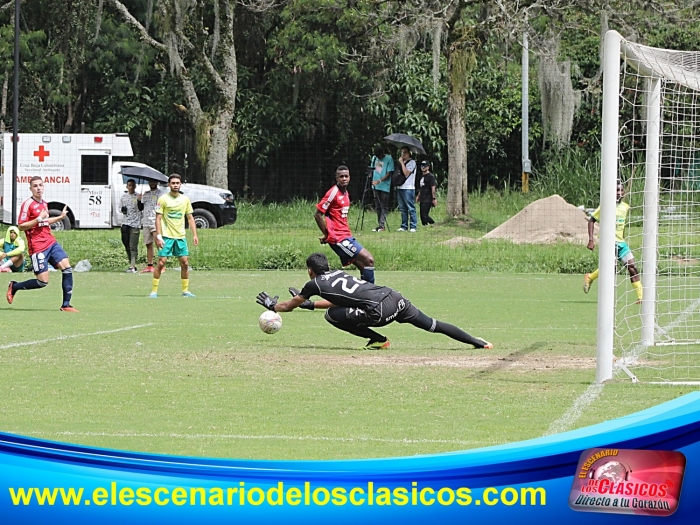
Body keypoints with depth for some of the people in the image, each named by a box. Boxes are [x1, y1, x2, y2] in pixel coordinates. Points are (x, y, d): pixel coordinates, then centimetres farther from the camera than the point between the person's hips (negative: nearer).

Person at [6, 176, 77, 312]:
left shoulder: (44, 203, 14)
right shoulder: (28, 204, -10)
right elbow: (21, 226, -14)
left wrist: (60, 217, 27)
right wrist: (38, 219, -22)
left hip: (51, 242, 8)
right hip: (37, 247, -8)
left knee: (67, 267, -7)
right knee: (42, 282, -10)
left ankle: (66, 305, -2)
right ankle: (14, 287, 14)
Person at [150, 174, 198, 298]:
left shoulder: (185, 199, 9)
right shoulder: (163, 199, -3)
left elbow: (190, 218, 14)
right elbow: (158, 218, -5)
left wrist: (194, 235, 5)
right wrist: (158, 236, -13)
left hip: (181, 236, 4)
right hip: (166, 236, -4)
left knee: (185, 263, 2)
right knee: (161, 263, -8)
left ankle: (185, 290, 13)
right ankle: (154, 291, -3)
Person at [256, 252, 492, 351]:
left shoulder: (316, 283, 8)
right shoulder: (338, 273, 27)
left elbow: (288, 306, 20)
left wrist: (271, 305, 40)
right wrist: (309, 304, 51)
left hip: (380, 310, -8)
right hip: (395, 297, 8)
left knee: (333, 315, 3)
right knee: (432, 325, 12)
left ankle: (378, 340, 3)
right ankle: (478, 342, 6)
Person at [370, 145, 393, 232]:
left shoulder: (389, 159, -8)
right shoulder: (374, 158, 10)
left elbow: (389, 173, -12)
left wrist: (379, 181, -21)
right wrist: (371, 181, 4)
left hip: (385, 186, -6)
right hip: (376, 186, 6)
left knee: (384, 206, -7)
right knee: (378, 206, 8)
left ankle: (382, 225, -10)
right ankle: (379, 225, 11)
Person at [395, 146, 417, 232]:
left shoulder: (412, 162, -3)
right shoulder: (401, 163, 21)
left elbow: (406, 173, -15)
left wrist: (402, 163, -10)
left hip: (408, 188, -8)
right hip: (400, 188, 8)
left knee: (411, 208, -9)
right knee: (402, 209, 7)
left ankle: (413, 226, -10)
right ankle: (404, 226, 10)